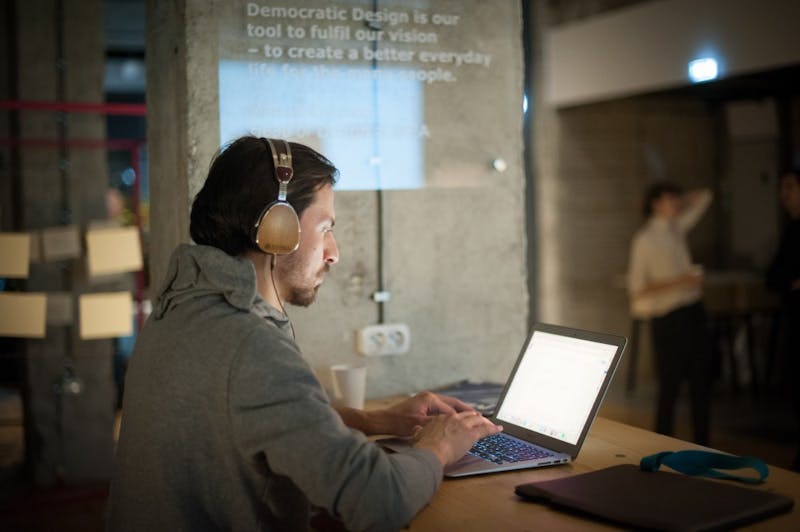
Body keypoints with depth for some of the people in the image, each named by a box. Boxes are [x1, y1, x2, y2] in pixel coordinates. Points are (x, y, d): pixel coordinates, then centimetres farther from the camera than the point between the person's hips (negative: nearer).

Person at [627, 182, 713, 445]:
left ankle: (702, 446, 20)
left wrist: (678, 204, 12)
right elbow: (637, 288, -15)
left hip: (693, 312, 7)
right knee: (670, 386, -1)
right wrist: (679, 282, -19)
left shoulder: (677, 228, 11)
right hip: (669, 319, -7)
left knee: (701, 382, 10)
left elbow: (704, 197, 25)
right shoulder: (645, 239, -9)